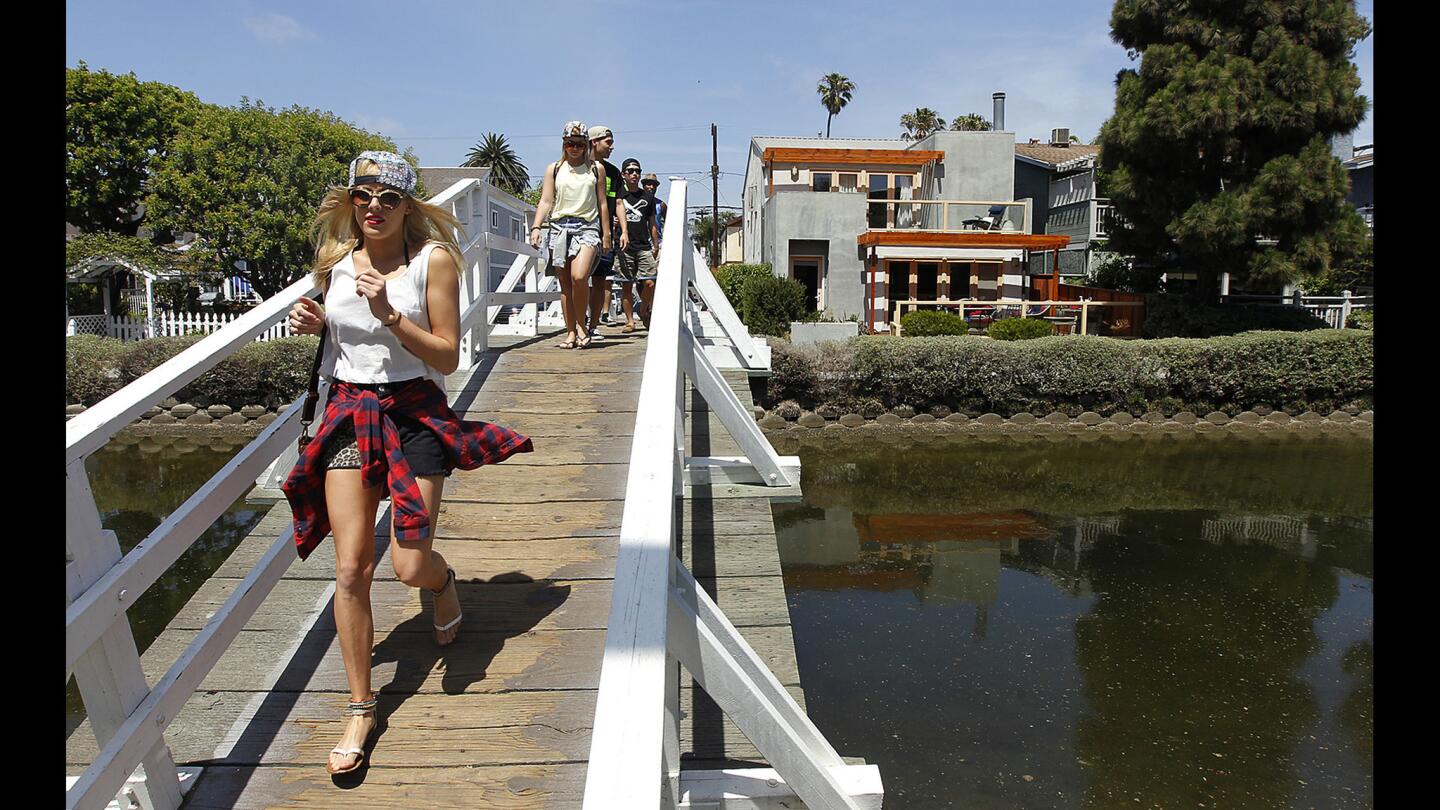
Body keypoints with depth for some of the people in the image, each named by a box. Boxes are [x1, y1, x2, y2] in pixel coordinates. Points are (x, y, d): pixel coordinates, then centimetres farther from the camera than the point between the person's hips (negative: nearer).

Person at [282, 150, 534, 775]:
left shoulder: (433, 260, -7)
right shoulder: (335, 260, 6)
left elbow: (447, 356, -9)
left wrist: (390, 314, -21)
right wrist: (313, 323, -1)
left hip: (414, 413, -3)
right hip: (347, 412, 3)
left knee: (410, 566, -5)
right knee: (351, 568, -1)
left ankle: (443, 580, 37)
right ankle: (360, 709, 14)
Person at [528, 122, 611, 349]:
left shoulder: (596, 168, 11)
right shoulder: (554, 169, 12)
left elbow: (602, 202, 13)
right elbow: (546, 202, 7)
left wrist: (606, 233, 9)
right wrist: (536, 227, -6)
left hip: (587, 226, -2)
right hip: (560, 226, 2)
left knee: (579, 277, -22)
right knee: (565, 284, 2)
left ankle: (581, 326, -5)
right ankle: (571, 333, 9)